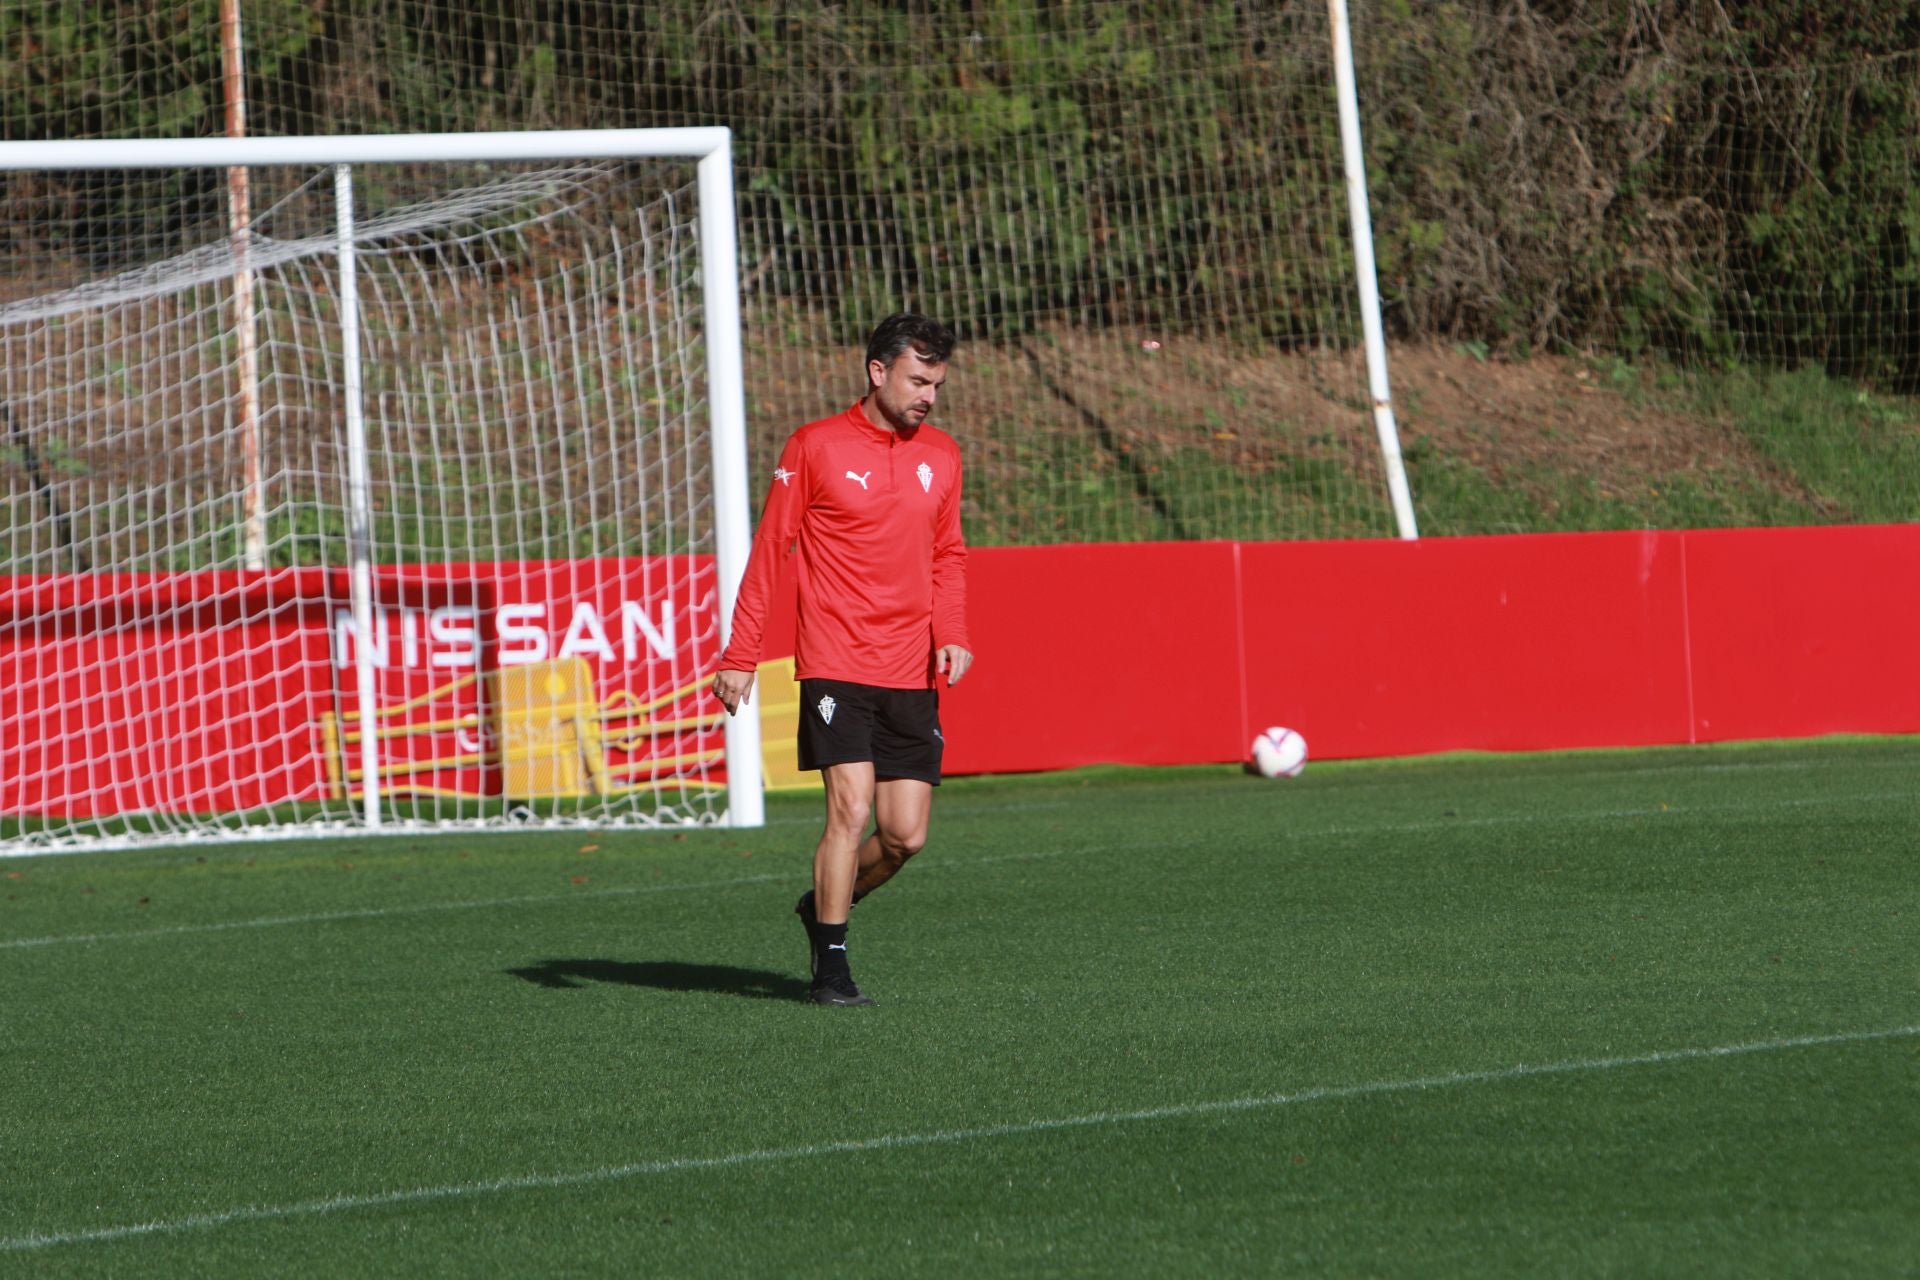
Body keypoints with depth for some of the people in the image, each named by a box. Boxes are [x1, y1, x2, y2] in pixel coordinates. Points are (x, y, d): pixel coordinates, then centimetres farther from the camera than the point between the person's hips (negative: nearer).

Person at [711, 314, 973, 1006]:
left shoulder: (941, 454, 11)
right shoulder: (814, 447, -3)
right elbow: (769, 550, 1)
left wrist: (951, 634, 2)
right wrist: (740, 655, -3)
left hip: (913, 674, 4)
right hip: (835, 665, -4)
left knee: (905, 836, 0)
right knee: (851, 811, -15)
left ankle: (823, 906, 27)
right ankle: (830, 966, -4)